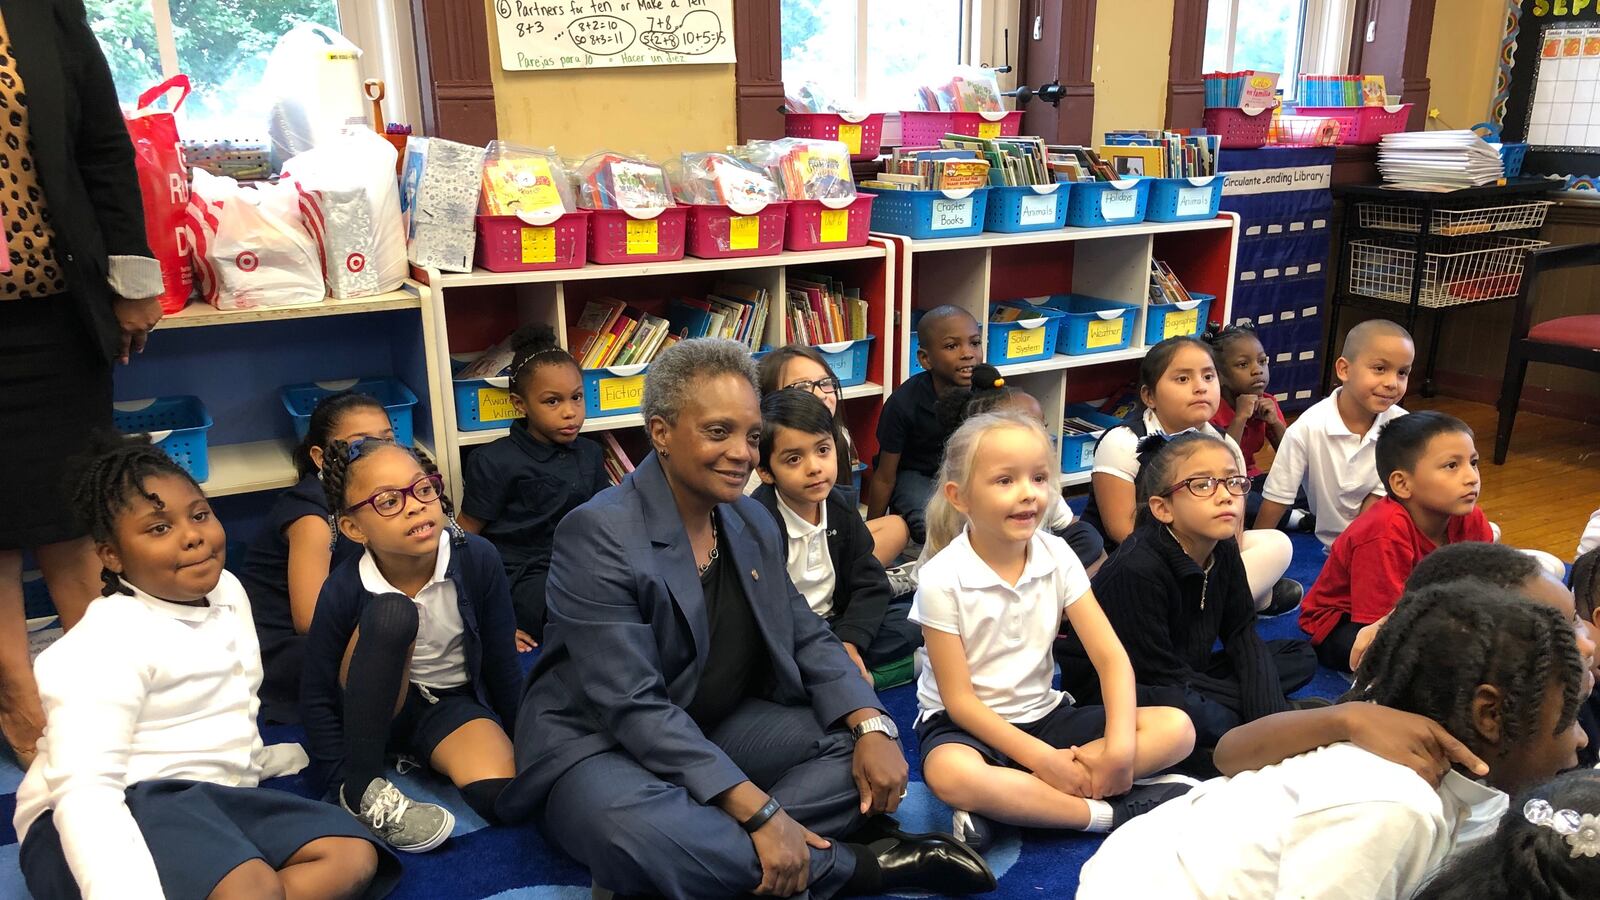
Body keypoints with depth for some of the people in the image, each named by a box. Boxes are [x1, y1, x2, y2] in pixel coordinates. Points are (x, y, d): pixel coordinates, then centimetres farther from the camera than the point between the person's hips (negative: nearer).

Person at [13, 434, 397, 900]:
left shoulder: (226, 589, 9)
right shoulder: (104, 646, -16)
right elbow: (84, 788, -29)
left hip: (216, 799, 9)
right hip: (125, 812, -8)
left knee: (354, 857, -16)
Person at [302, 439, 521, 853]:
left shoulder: (479, 559, -21)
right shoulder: (344, 589, -22)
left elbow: (502, 664, -9)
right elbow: (317, 695, -11)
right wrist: (347, 782, -17)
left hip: (452, 702, 1)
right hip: (374, 707, 0)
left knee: (501, 795, -31)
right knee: (390, 612, -34)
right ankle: (363, 788, -23)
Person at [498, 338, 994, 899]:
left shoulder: (754, 524, 2)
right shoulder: (598, 535, -21)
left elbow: (807, 638, 8)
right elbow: (634, 708, -27)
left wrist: (872, 727, -12)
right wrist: (759, 811, -32)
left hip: (718, 732, 7)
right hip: (599, 745, -7)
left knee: (861, 743, -6)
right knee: (634, 830, -38)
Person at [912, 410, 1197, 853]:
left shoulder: (1057, 556, -5)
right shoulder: (943, 579, -17)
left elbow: (1111, 656, -6)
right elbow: (958, 698, -15)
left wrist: (1120, 745, -21)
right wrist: (1041, 758, -21)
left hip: (1043, 714, 6)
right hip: (966, 724, -5)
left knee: (1177, 727, -13)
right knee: (949, 773, -40)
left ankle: (1001, 803, -23)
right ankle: (1111, 811, -23)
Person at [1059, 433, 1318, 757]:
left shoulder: (1223, 550, -4)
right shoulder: (1137, 571, -28)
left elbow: (1242, 633, 2)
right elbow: (1161, 673, -24)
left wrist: (1266, 706, -16)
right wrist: (1261, 707, -17)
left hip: (1187, 677, 8)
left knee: (1301, 657, 4)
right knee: (1176, 707, -40)